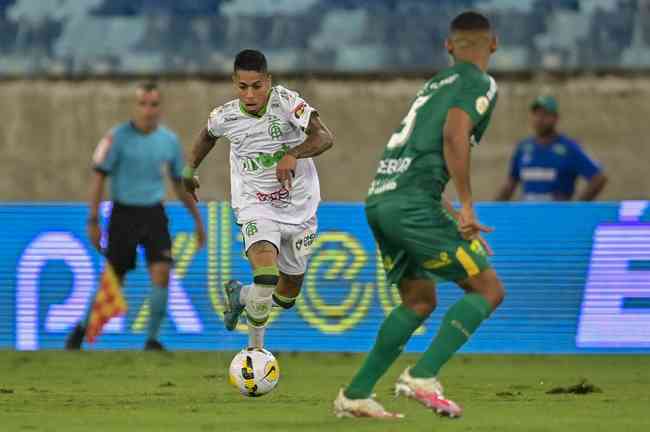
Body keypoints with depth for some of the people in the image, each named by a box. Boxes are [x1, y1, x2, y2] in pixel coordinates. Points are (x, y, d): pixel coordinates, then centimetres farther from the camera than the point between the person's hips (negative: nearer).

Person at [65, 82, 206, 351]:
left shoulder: (169, 141, 4)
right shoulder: (118, 137, -8)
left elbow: (180, 183, 15)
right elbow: (99, 177, -8)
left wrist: (197, 220, 16)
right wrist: (93, 221, -14)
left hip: (154, 215, 3)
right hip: (124, 215, -3)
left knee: (161, 273, -15)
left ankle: (152, 339, -4)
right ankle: (83, 328, 27)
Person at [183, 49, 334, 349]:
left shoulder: (285, 101, -17)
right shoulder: (226, 116, -10)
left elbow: (325, 138, -26)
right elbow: (208, 134, 16)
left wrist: (292, 154, -41)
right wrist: (190, 170, 22)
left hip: (299, 208, 2)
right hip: (256, 208, -1)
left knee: (287, 296, 15)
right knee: (266, 274, -30)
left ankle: (239, 295, 46)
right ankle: (255, 348, -11)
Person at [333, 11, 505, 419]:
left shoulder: (435, 84, 26)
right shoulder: (479, 84, 1)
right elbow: (454, 135, -17)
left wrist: (452, 217, 28)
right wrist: (466, 205, -16)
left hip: (379, 200, 9)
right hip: (413, 203, -9)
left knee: (420, 300, 20)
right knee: (488, 289, -3)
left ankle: (356, 394, 16)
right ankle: (423, 376, -14)